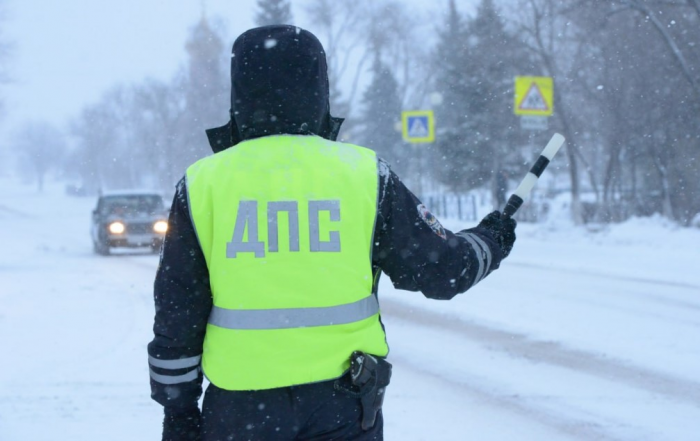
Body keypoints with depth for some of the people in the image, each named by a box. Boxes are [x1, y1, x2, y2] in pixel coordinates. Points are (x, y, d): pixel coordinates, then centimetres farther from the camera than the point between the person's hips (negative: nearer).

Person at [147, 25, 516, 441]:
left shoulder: (202, 184, -1)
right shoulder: (364, 175, -2)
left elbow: (176, 314, 2)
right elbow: (441, 269, 5)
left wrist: (178, 408, 12)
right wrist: (489, 243, 26)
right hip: (343, 403, 0)